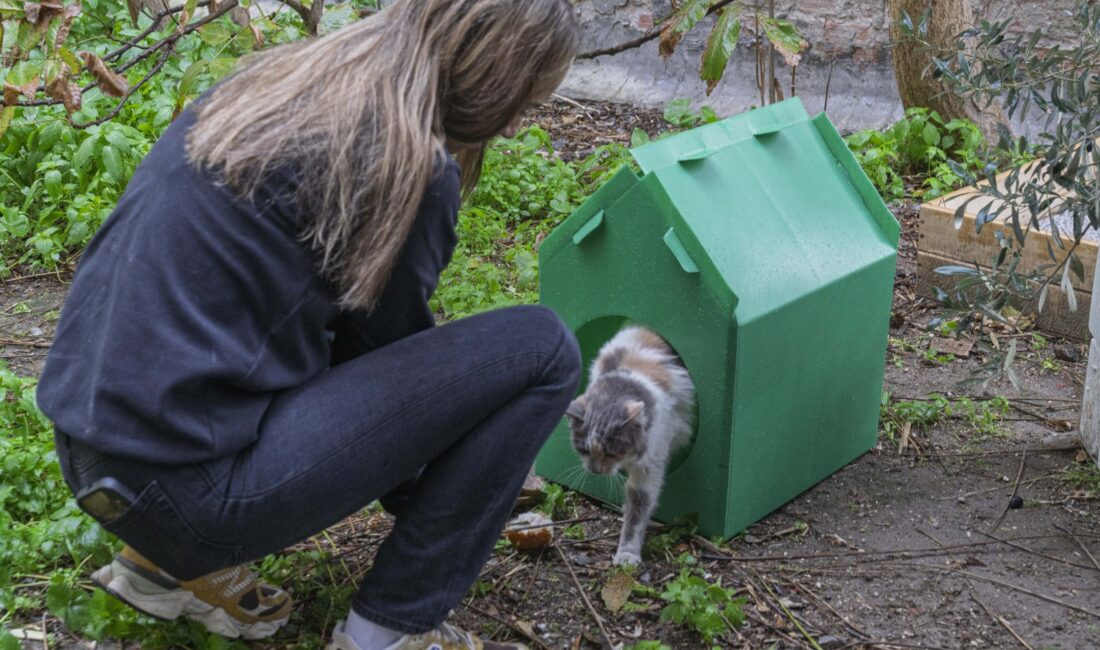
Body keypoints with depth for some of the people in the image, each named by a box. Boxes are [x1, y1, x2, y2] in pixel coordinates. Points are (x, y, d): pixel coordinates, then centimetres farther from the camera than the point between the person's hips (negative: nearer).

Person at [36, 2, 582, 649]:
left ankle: (173, 562, 19)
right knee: (541, 350, -6)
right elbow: (393, 347, 3)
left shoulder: (277, 81, 11)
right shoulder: (411, 164, -12)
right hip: (190, 490, -8)